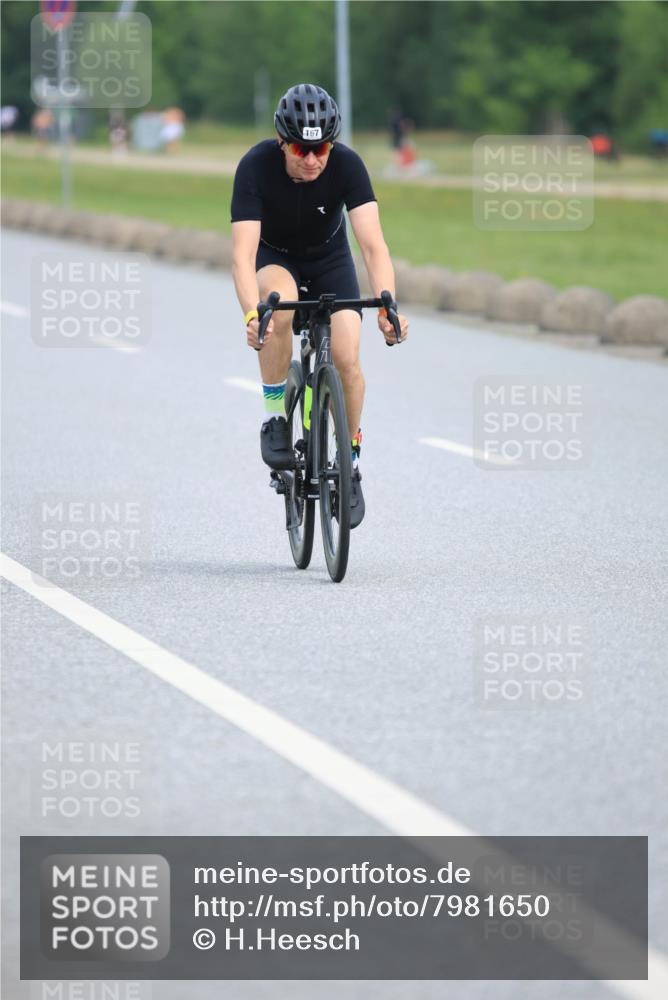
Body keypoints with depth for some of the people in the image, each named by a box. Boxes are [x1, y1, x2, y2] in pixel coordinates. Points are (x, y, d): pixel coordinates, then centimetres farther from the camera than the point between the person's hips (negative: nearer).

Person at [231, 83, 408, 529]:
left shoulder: (347, 165, -28)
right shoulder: (256, 166, -31)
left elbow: (373, 244, -34)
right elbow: (243, 253, -37)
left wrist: (387, 307, -50)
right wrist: (251, 315, -54)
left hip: (329, 259, 1)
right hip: (274, 258, -1)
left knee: (346, 359, -18)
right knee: (281, 302, -36)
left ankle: (350, 462, 5)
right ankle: (275, 418, -18)